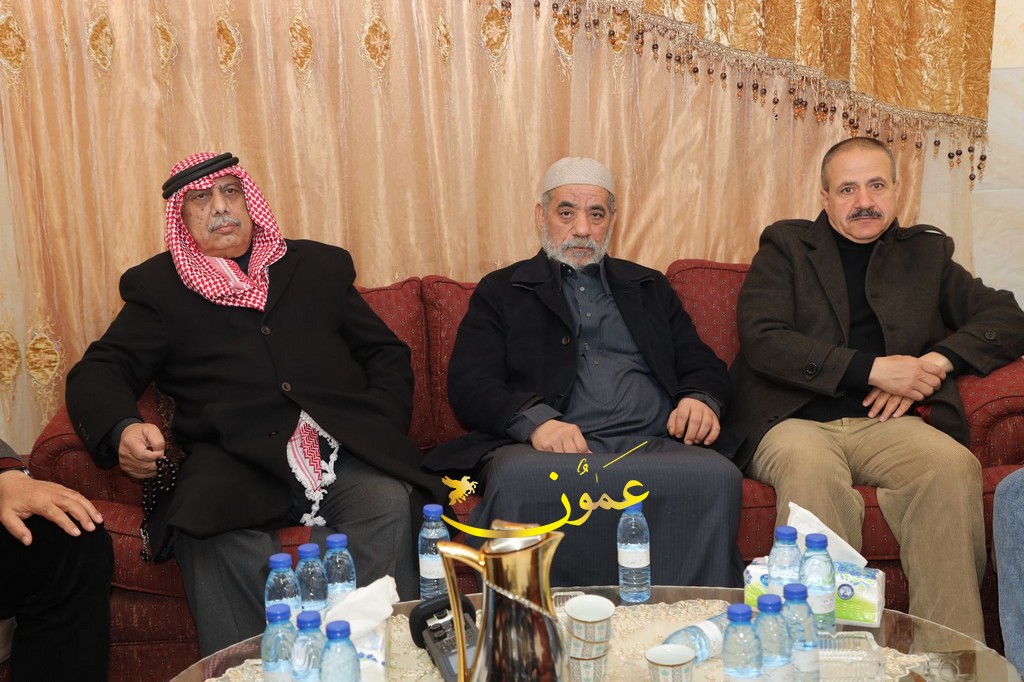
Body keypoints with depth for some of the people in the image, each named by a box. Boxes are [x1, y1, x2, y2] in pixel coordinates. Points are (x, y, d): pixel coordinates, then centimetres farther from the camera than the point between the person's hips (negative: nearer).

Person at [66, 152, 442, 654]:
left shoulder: (320, 265, 25)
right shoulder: (158, 287, 20)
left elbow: (387, 353, 22)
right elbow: (99, 372, 9)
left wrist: (379, 429, 2)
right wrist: (122, 429, -15)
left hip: (346, 452, 2)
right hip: (237, 460, -1)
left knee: (389, 503, -31)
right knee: (214, 535, -34)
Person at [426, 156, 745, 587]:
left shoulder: (649, 288, 29)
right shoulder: (501, 292, 19)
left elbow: (701, 364, 25)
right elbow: (469, 385, 5)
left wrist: (702, 401, -1)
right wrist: (534, 419, -16)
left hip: (652, 445, 3)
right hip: (550, 448, -2)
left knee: (717, 477, -32)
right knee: (518, 479, -39)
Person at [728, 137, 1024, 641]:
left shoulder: (926, 253, 23)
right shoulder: (785, 246, 14)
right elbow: (761, 339, -2)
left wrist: (935, 362, -3)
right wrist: (872, 369, -10)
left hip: (884, 423, 2)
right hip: (794, 422, -2)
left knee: (954, 464, -30)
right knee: (811, 468, -37)